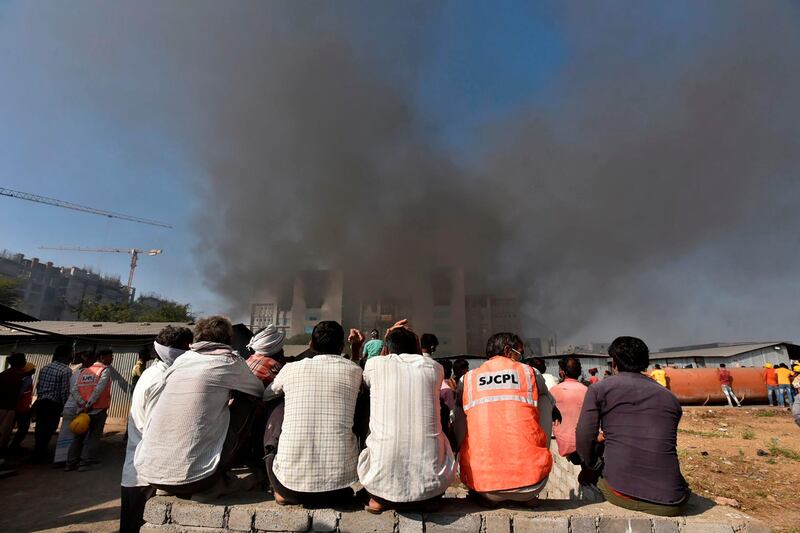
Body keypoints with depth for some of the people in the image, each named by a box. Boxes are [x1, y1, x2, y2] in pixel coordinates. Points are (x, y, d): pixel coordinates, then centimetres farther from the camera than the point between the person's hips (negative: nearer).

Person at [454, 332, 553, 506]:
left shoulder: (467, 379, 6)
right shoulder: (529, 373, 4)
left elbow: (460, 434, 10)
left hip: (481, 481, 0)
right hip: (530, 480, 1)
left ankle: (489, 498, 15)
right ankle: (528, 497, 17)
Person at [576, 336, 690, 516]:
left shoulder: (599, 389, 1)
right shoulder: (670, 397, 12)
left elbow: (584, 439, -8)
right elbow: (665, 444, 19)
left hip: (619, 492, -3)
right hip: (670, 504, 3)